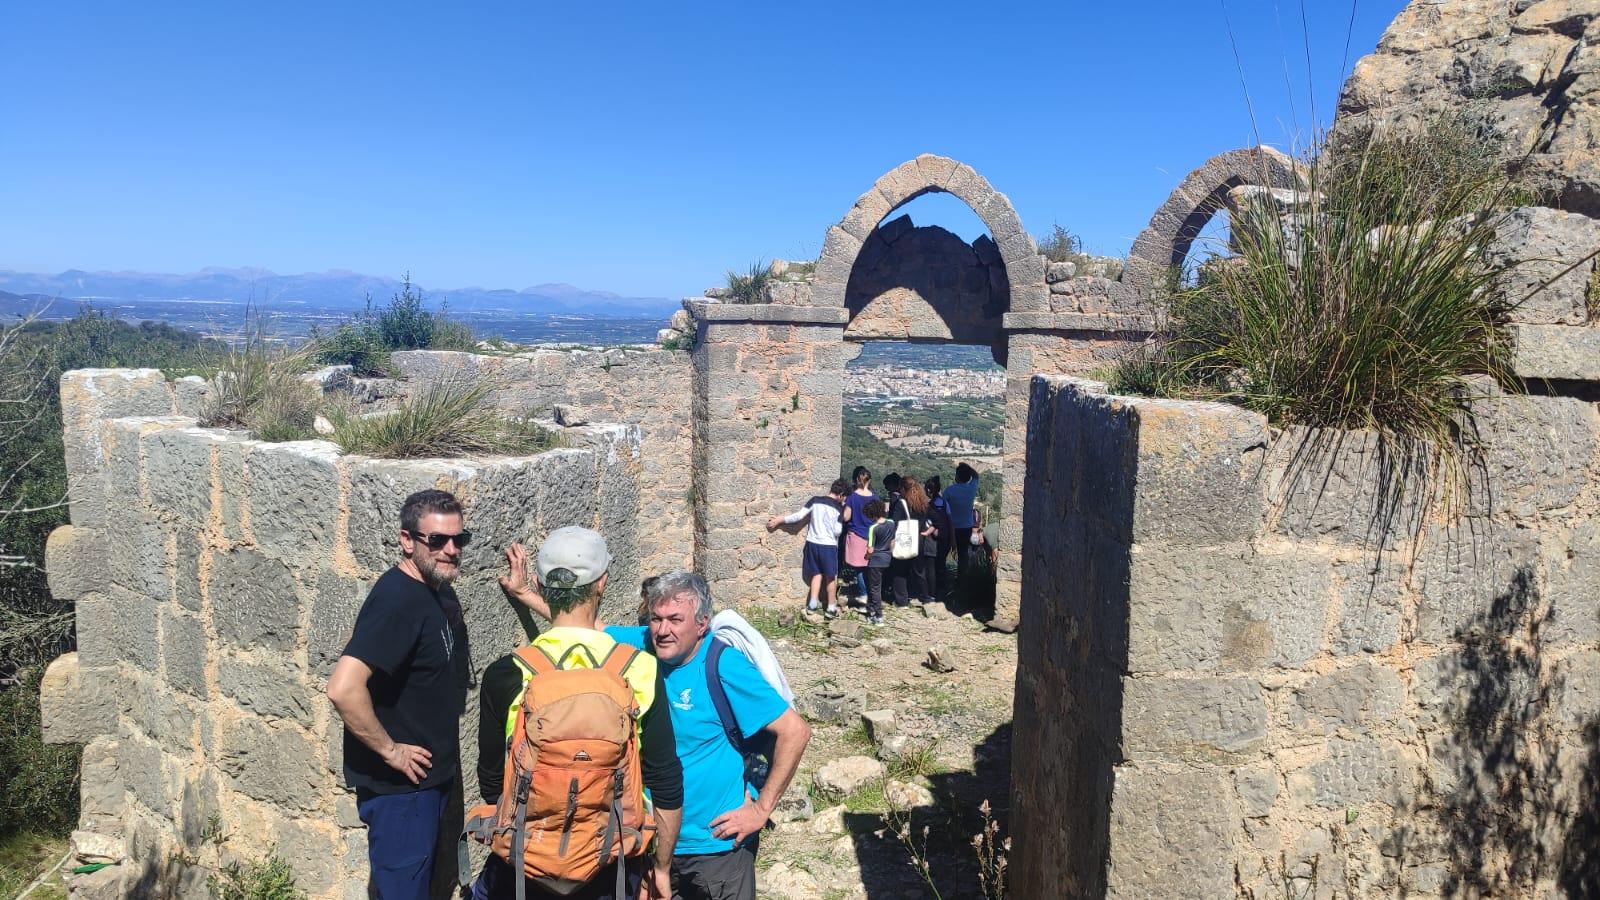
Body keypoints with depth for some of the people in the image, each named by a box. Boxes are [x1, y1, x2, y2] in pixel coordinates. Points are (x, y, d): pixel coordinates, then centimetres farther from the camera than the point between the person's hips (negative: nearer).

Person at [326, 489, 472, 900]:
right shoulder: (397, 600, -26)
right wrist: (390, 750, -24)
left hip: (433, 774, 9)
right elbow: (344, 688, -35)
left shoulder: (438, 589, 3)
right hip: (399, 786, -9)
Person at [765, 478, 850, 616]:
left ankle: (813, 602, 15)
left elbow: (798, 516, -7)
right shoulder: (839, 508, -9)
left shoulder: (815, 500, -2)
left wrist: (779, 520, 0)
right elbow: (838, 531, -11)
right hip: (829, 545, -3)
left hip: (812, 543, 3)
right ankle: (831, 608, 16)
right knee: (831, 577, 10)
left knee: (817, 573, 19)